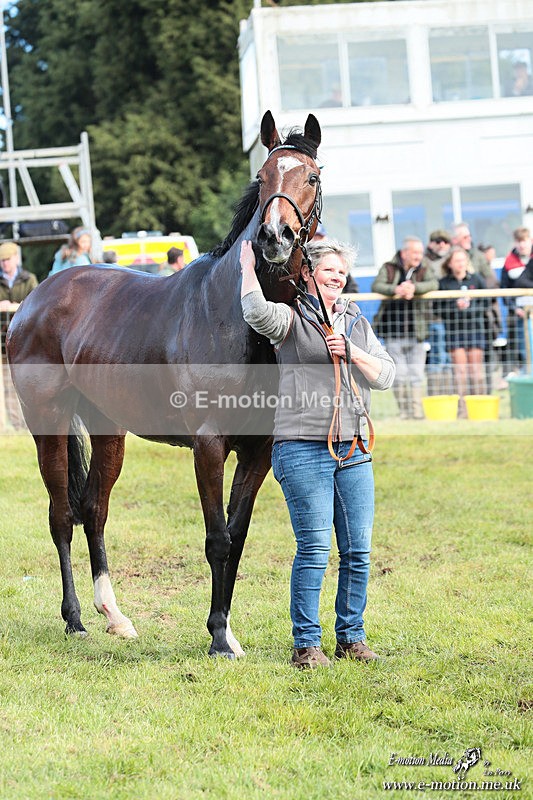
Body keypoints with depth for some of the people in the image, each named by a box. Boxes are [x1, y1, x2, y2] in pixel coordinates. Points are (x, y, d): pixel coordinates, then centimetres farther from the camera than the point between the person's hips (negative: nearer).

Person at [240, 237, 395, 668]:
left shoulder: (357, 322, 16)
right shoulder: (291, 318, -1)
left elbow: (386, 375, 8)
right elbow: (257, 312, -24)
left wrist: (351, 352, -8)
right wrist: (248, 266, -11)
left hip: (353, 449, 6)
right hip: (303, 449, -6)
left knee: (358, 550, 6)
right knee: (315, 548, -8)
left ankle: (351, 637, 18)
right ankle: (306, 644, -1)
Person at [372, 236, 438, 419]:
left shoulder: (425, 268, 6)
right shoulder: (389, 268, 4)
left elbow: (433, 284, -13)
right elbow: (376, 285, -10)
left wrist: (413, 288, -29)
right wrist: (396, 290, -28)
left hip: (416, 330, 1)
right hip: (394, 330, -1)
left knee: (416, 373, 0)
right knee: (399, 374, 1)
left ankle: (417, 410, 3)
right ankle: (404, 410, 7)